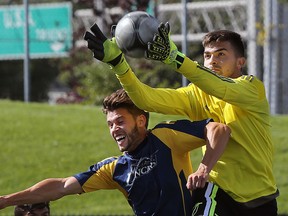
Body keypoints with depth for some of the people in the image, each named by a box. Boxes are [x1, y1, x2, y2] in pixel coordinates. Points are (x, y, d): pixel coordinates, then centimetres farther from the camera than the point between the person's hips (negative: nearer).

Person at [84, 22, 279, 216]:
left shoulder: (253, 87, -9)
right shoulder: (197, 95, 3)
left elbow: (222, 88, -29)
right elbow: (148, 99, -9)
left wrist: (174, 57, -42)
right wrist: (117, 62, -24)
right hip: (218, 191, 1)